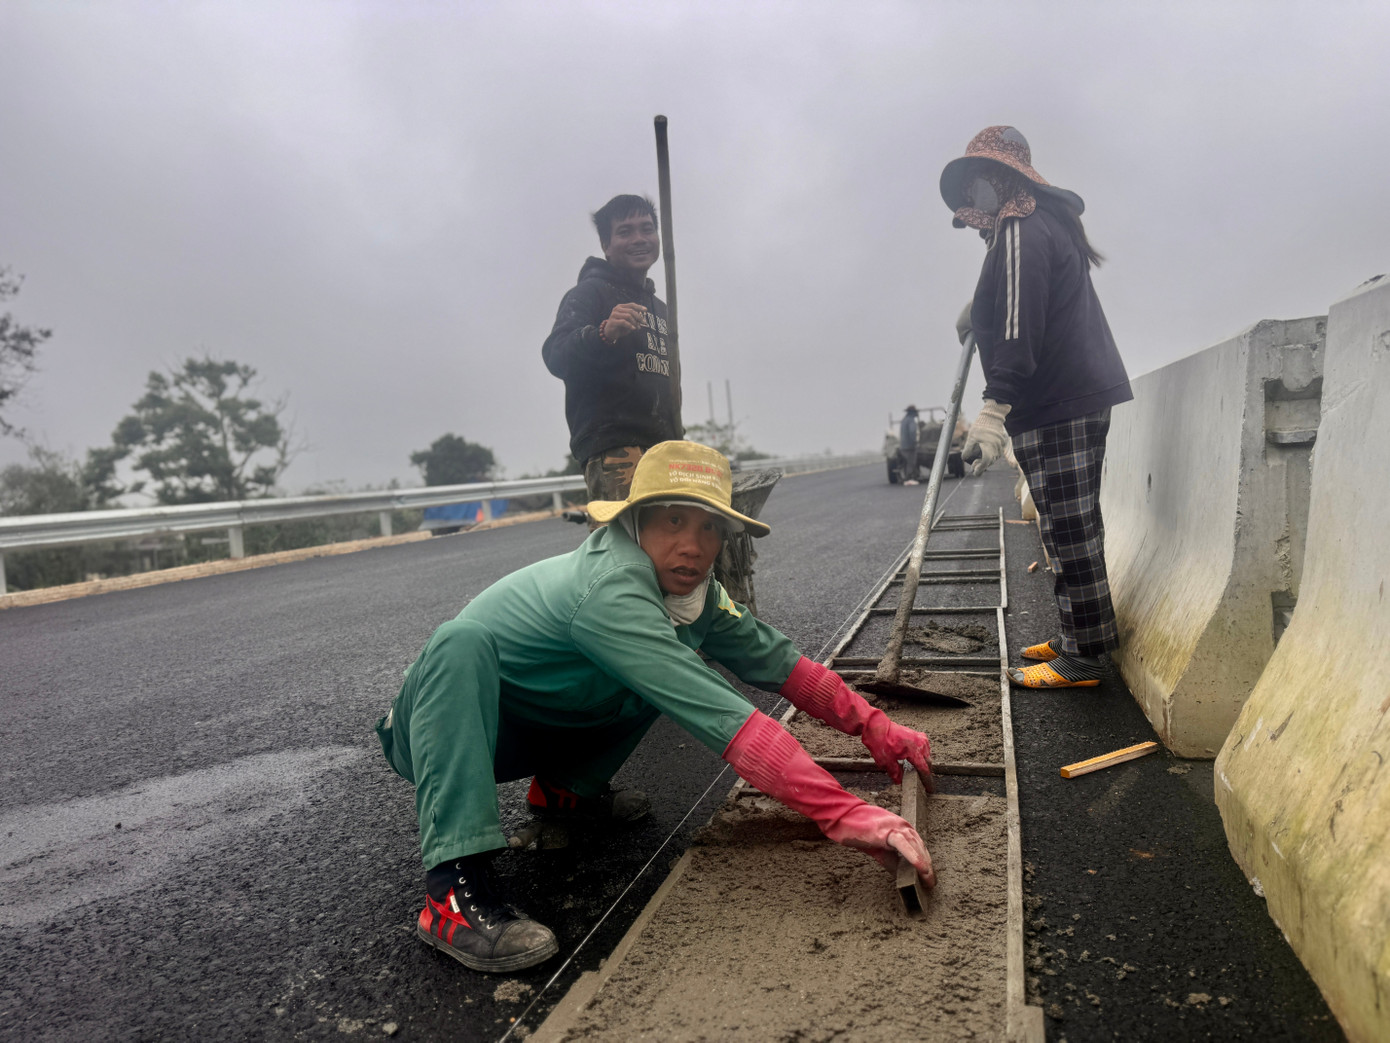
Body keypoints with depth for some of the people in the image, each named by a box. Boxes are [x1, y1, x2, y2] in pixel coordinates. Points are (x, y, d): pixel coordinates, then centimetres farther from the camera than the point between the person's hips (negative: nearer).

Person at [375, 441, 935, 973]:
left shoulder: (684, 584, -8)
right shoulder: (611, 590, -35)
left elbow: (773, 658, 1)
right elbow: (724, 719, -41)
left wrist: (872, 724, -5)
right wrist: (844, 814, -43)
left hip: (529, 728, 7)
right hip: (441, 729, -7)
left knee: (675, 660, -2)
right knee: (463, 639, -38)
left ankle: (564, 786, 12)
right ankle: (453, 887, -36)